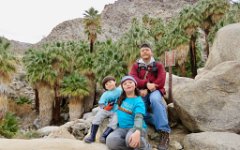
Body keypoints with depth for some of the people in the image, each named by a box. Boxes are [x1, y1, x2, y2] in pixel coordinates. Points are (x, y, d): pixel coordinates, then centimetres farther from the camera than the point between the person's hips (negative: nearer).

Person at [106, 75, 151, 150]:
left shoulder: (138, 101, -11)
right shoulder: (120, 97, 7)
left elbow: (138, 118, -28)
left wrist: (137, 132, -47)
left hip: (135, 128, -5)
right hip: (122, 128, 5)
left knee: (130, 139, -41)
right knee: (110, 141, -29)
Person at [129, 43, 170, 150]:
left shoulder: (158, 65, 13)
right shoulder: (136, 66, 16)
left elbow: (161, 81, -3)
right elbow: (132, 78, -3)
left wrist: (147, 90, -16)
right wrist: (147, 83, -21)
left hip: (154, 91, -2)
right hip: (141, 92, 2)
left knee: (155, 99, -39)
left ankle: (164, 132, -37)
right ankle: (160, 122, -14)